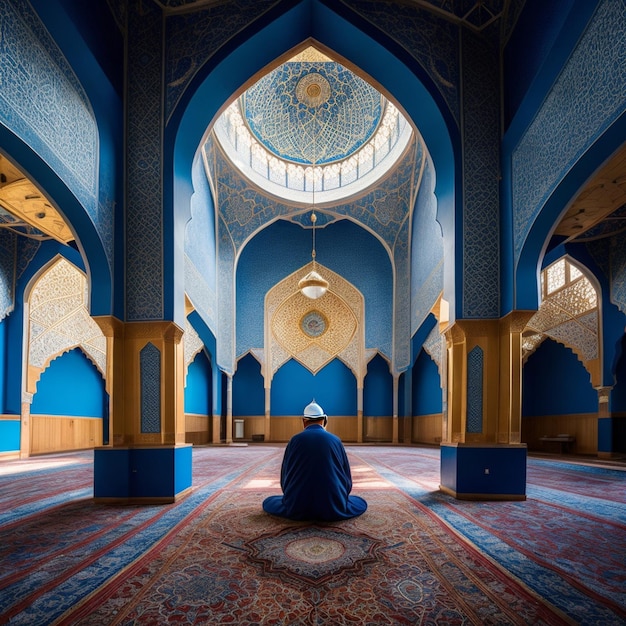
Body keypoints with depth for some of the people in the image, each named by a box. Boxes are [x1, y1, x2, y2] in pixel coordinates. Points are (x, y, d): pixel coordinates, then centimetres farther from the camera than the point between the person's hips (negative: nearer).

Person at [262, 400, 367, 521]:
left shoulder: (295, 440, -1)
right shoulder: (335, 440, 0)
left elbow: (284, 478, 4)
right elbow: (347, 479, 6)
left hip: (298, 509, -1)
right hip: (333, 508, 1)